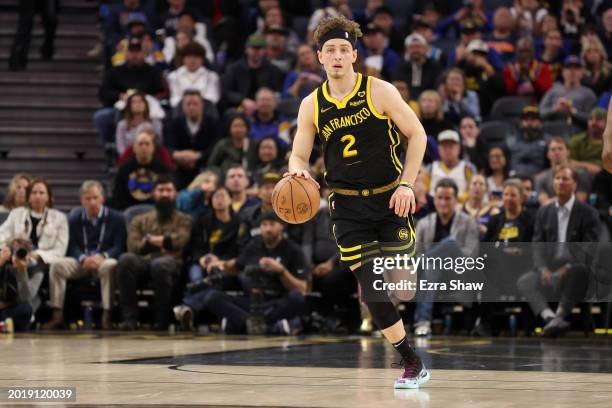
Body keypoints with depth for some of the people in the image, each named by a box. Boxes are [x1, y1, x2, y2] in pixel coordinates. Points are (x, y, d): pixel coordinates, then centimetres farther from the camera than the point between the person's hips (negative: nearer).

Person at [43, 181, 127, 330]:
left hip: (104, 261, -3)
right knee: (57, 265, -25)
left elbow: (119, 247, -5)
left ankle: (106, 316, -37)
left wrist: (102, 256, -25)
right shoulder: (75, 219, 13)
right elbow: (72, 247, 4)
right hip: (81, 262, 3)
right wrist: (83, 259, -19)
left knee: (110, 266, -39)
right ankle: (57, 316, -25)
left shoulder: (116, 218, 4)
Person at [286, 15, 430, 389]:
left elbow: (417, 135, -3)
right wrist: (299, 171, -15)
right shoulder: (311, 106, 1)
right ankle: (413, 364, 7)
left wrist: (407, 184, -12)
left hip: (390, 199, -2)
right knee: (372, 291, -5)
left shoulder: (379, 92, -7)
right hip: (348, 207, 2)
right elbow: (299, 155, 10)